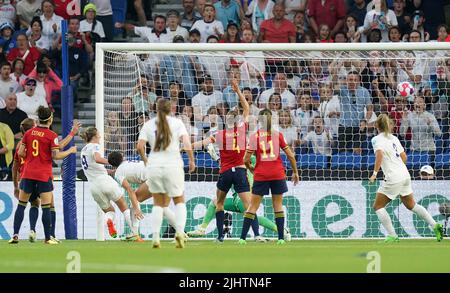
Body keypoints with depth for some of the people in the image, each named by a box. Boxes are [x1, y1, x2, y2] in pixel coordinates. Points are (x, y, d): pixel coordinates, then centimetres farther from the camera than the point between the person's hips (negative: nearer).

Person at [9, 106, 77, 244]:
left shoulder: (28, 133, 3)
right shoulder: (52, 136, -9)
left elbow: (20, 153, 4)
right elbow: (56, 156, -11)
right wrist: (70, 151, 3)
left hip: (28, 173, 4)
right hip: (44, 175, -4)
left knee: (21, 205, 11)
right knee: (46, 207, 1)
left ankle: (15, 235, 4)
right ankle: (48, 237, 2)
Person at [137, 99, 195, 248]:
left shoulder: (148, 125, 4)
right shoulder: (177, 122, 0)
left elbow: (140, 147, -4)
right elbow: (186, 143, -11)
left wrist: (145, 160, 13)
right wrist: (192, 160, 0)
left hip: (154, 167, 1)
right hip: (173, 166, -1)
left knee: (158, 203, 14)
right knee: (179, 201, 12)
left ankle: (155, 238, 4)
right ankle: (180, 231, -11)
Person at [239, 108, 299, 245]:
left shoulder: (254, 136, -4)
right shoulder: (278, 135, 0)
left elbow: (246, 159, -7)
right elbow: (290, 155, 0)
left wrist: (250, 167, 14)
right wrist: (295, 172, 12)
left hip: (261, 175, -1)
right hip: (277, 174, 1)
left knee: (253, 206, 5)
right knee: (278, 205, 10)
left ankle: (243, 238, 1)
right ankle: (281, 238, 5)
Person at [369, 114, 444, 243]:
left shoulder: (377, 139, -8)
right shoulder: (394, 138, 13)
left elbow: (379, 154, -26)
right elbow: (404, 157, 16)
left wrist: (375, 173, -25)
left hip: (393, 179, -7)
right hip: (405, 175, 7)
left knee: (378, 206, 4)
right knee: (411, 205, 22)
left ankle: (392, 236, -3)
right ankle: (435, 226, 16)